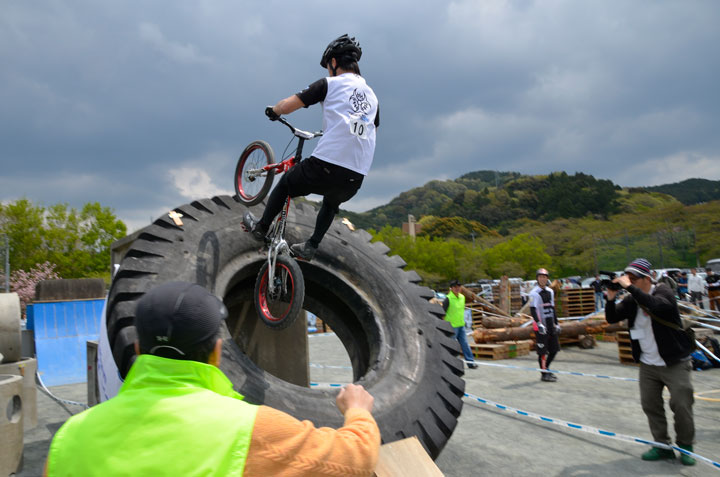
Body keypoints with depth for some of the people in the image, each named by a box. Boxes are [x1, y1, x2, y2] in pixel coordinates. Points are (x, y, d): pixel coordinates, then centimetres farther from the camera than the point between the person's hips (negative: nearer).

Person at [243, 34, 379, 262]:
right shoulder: (371, 95, 19)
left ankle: (261, 227, 41)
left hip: (325, 165, -5)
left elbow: (285, 107, -3)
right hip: (355, 178, 5)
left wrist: (272, 110, 22)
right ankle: (310, 247, 30)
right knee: (331, 204, 37)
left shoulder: (330, 84, 2)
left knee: (285, 183, 25)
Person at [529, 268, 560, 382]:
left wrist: (556, 323, 19)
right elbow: (532, 310, -17)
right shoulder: (534, 293, -11)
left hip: (550, 325, 8)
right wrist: (539, 324, -25)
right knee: (543, 351, -2)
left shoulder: (550, 291, 14)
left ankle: (546, 368, 27)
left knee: (554, 349, 11)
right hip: (541, 326, -7)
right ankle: (544, 374, 8)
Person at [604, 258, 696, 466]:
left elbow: (657, 306, -36)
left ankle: (685, 446, 18)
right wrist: (611, 298, -17)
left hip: (674, 363, -5)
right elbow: (611, 318, -1)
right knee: (650, 405, 6)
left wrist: (630, 287, -36)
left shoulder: (663, 291, -14)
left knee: (681, 405, -2)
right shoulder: (631, 300, 2)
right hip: (648, 365, 5)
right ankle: (662, 446, 20)